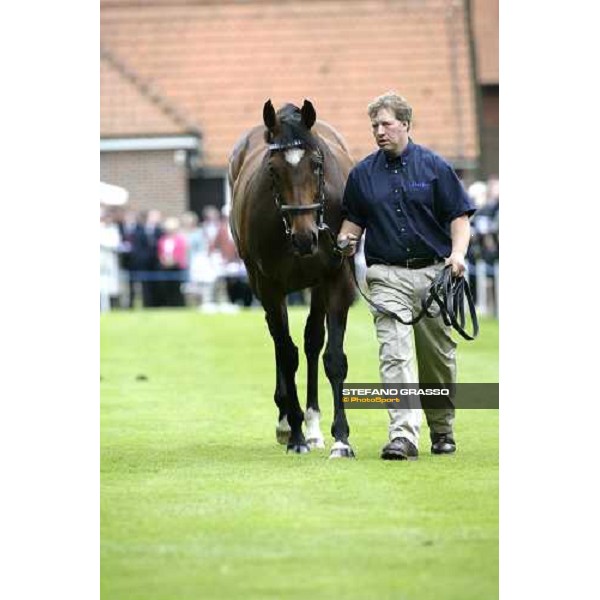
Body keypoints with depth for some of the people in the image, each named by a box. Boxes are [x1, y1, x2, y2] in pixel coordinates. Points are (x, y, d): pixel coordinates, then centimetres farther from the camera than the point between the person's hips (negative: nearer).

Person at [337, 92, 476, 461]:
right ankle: (404, 436, -22)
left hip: (433, 272, 0)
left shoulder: (434, 167, 2)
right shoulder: (363, 174, 8)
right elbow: (354, 218, 16)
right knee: (395, 354, -14)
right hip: (387, 275, 0)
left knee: (439, 357, 9)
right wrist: (347, 240, -5)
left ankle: (443, 429, 28)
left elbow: (459, 215, 2)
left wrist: (458, 253, -14)